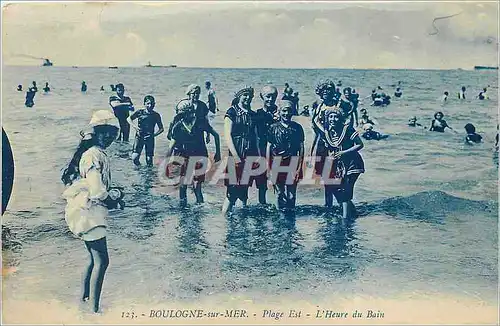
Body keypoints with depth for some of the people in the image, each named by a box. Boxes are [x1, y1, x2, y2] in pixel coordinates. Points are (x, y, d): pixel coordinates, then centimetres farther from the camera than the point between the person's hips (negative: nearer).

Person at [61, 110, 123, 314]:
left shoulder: (100, 154, 13)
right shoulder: (94, 155, -19)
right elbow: (97, 192, -25)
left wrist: (112, 195, 2)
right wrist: (114, 199, -8)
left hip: (89, 213, 10)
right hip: (89, 213, -10)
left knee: (93, 258, 20)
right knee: (101, 261, -7)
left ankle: (84, 298, 32)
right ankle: (95, 309, -2)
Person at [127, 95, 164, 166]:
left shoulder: (156, 115, 2)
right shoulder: (140, 112, 1)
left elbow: (161, 129, 8)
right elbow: (129, 119, 12)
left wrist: (154, 135, -9)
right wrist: (135, 127, -5)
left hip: (150, 139, 0)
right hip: (139, 137, 0)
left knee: (149, 160, -3)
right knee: (135, 158, -12)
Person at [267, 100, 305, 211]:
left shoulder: (297, 128, 5)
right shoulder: (273, 127, 4)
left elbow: (301, 148, 5)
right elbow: (268, 148, 4)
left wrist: (299, 167, -1)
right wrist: (269, 168, 0)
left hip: (293, 164, 0)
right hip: (277, 164, 0)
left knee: (291, 194, 3)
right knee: (280, 193, 7)